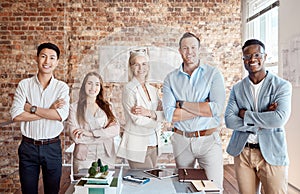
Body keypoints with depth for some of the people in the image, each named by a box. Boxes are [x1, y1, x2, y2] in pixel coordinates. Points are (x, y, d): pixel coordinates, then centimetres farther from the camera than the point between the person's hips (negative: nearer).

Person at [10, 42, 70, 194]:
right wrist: (50, 111, -15)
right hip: (28, 146, 0)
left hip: (52, 147, 0)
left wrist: (32, 108, -13)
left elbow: (62, 115, -16)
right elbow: (16, 115, -13)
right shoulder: (24, 85, -1)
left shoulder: (62, 87, -1)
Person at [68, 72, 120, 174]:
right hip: (84, 158, -2)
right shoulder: (75, 107, 0)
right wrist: (104, 135, -8)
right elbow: (76, 137, -9)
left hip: (106, 158, 2)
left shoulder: (107, 107, 9)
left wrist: (91, 133, -14)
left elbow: (116, 130, -5)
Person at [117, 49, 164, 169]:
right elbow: (137, 120, -15)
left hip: (153, 144, 6)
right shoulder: (129, 89, -9)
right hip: (137, 146, -6)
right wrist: (155, 118, -2)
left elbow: (163, 114, 1)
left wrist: (149, 113, -17)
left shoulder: (152, 89, 10)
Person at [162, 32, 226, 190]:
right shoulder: (170, 79, 3)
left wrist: (183, 104, -12)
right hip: (181, 140, 2)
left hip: (208, 140, -2)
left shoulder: (213, 74, -2)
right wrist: (203, 109, -13)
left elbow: (217, 108, -16)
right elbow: (169, 115, -9)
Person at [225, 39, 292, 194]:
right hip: (242, 153, 3)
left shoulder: (282, 86, -3)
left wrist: (246, 115, -10)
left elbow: (280, 118, -18)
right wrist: (260, 123, -14)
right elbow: (229, 120, -5)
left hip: (272, 154, -3)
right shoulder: (237, 89, 6)